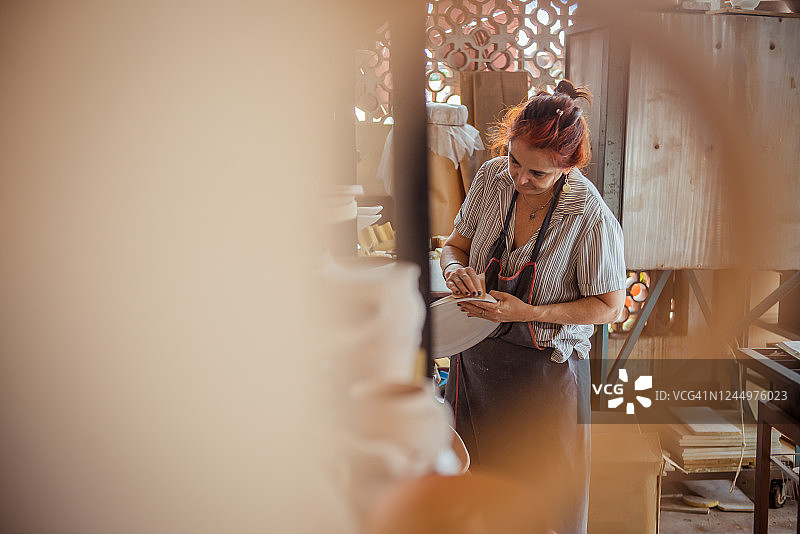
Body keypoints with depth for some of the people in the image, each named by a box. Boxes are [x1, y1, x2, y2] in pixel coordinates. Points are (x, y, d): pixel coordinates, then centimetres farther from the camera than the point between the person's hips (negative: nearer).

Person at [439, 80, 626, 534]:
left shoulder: (590, 216, -20)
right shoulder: (492, 178, -6)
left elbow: (609, 308, -12)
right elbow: (455, 244, 8)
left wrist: (528, 313, -21)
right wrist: (455, 268, -15)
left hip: (545, 373, -4)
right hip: (477, 357, 4)